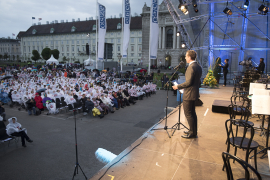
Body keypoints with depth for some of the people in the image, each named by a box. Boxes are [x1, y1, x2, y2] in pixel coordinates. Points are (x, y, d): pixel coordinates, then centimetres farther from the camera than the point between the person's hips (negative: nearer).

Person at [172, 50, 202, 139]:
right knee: (192, 113, 18)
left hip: (189, 94, -10)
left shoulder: (191, 67, -20)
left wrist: (178, 86, -14)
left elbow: (188, 82, -24)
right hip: (194, 93, 10)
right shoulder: (198, 67, 11)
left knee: (188, 113, -1)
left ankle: (192, 133, 7)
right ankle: (193, 131, 29)